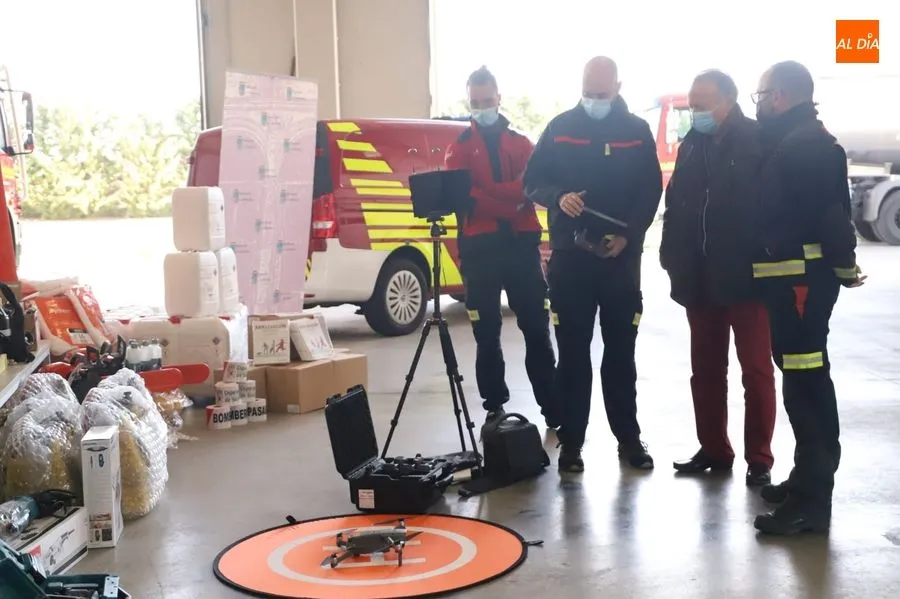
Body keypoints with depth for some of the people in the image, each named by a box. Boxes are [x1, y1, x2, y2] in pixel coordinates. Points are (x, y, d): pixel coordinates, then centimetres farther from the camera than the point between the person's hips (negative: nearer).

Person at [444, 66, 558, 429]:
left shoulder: (521, 144, 15)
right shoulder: (460, 148, 11)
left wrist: (486, 192, -17)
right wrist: (509, 201, -16)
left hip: (521, 243, 1)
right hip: (479, 248, 0)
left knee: (536, 328, 2)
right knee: (486, 333, 4)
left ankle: (552, 407, 8)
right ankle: (494, 408, 13)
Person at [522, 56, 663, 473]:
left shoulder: (637, 131, 4)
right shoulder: (560, 128, 4)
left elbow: (651, 192, 2)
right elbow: (533, 182, 5)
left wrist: (628, 235, -12)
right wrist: (559, 197, -17)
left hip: (621, 258, 0)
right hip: (569, 256, 0)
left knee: (621, 352, 8)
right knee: (572, 353, 4)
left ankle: (628, 436, 20)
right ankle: (571, 441, 12)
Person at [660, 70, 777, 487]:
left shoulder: (757, 142, -7)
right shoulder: (692, 144, 10)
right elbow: (675, 204, 13)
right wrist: (673, 258, 5)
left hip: (745, 276, -6)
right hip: (700, 279, 6)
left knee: (755, 370, 3)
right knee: (705, 369, 12)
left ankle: (758, 458, 11)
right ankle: (713, 449, 24)